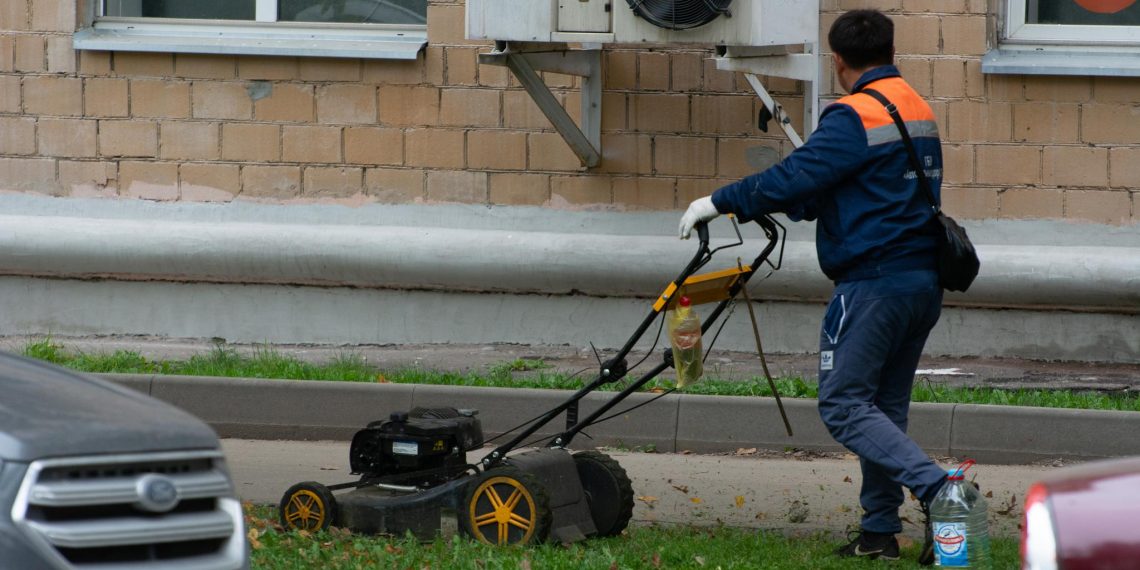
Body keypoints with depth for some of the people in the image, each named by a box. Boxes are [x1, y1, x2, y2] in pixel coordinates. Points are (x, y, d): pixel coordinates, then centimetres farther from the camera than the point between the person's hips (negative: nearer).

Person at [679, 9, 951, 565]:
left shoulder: (854, 117, -12)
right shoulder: (920, 113, 16)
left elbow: (795, 177, -18)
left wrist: (720, 202, -10)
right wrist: (794, 205, 29)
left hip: (874, 283, -9)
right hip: (924, 283, 9)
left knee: (843, 404, -6)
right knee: (884, 407, 15)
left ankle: (939, 488, -20)